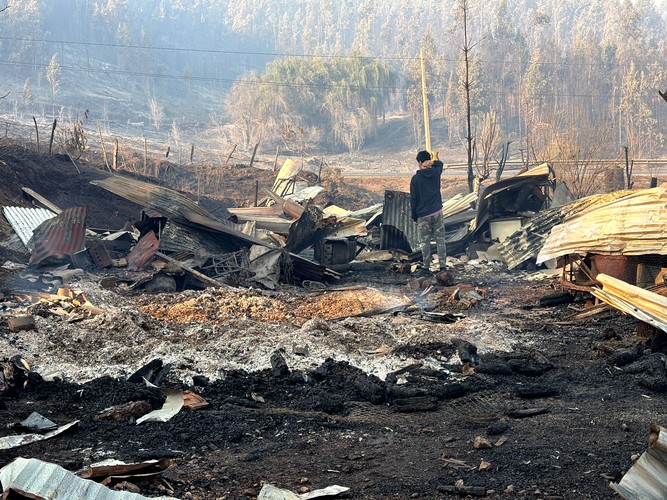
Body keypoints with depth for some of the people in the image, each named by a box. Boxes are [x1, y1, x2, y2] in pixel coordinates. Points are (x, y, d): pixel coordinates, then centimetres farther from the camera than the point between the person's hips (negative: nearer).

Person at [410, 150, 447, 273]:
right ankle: (442, 266, 4)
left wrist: (414, 216, 5)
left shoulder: (415, 179, -7)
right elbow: (440, 163, 25)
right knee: (440, 240, 6)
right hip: (437, 212, 2)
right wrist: (433, 162, 1)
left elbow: (413, 199, -4)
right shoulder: (436, 173, 0)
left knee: (425, 242, 4)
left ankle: (426, 267, 5)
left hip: (423, 215, -2)